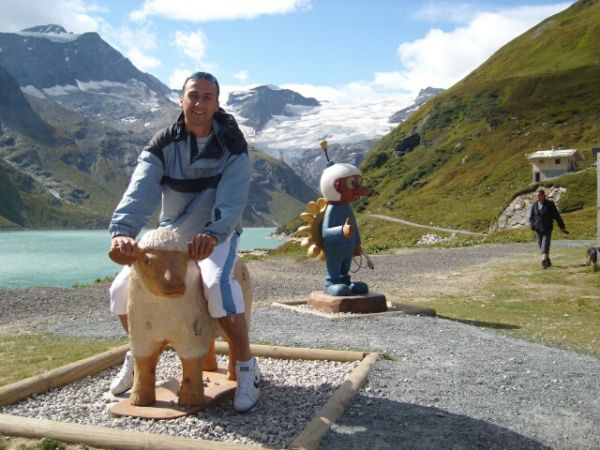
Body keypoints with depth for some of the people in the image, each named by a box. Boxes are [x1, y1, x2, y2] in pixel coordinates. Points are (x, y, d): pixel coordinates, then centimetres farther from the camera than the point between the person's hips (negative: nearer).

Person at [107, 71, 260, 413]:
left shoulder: (233, 147, -14)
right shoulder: (162, 145, -9)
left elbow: (232, 199, -29)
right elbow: (141, 192, -26)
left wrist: (213, 233, -50)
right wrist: (123, 230, -46)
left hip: (217, 235, -3)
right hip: (170, 232, 4)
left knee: (218, 285, -35)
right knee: (123, 288, -8)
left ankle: (247, 366, -18)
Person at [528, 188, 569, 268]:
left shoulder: (550, 204, -5)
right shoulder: (534, 205, 3)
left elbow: (557, 216, 0)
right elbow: (531, 217, 11)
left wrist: (562, 227, 3)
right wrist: (533, 226, -5)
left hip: (547, 229, -4)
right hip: (538, 230, 4)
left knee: (545, 245, -15)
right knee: (541, 246, 10)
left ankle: (544, 261, -22)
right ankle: (548, 261, 25)